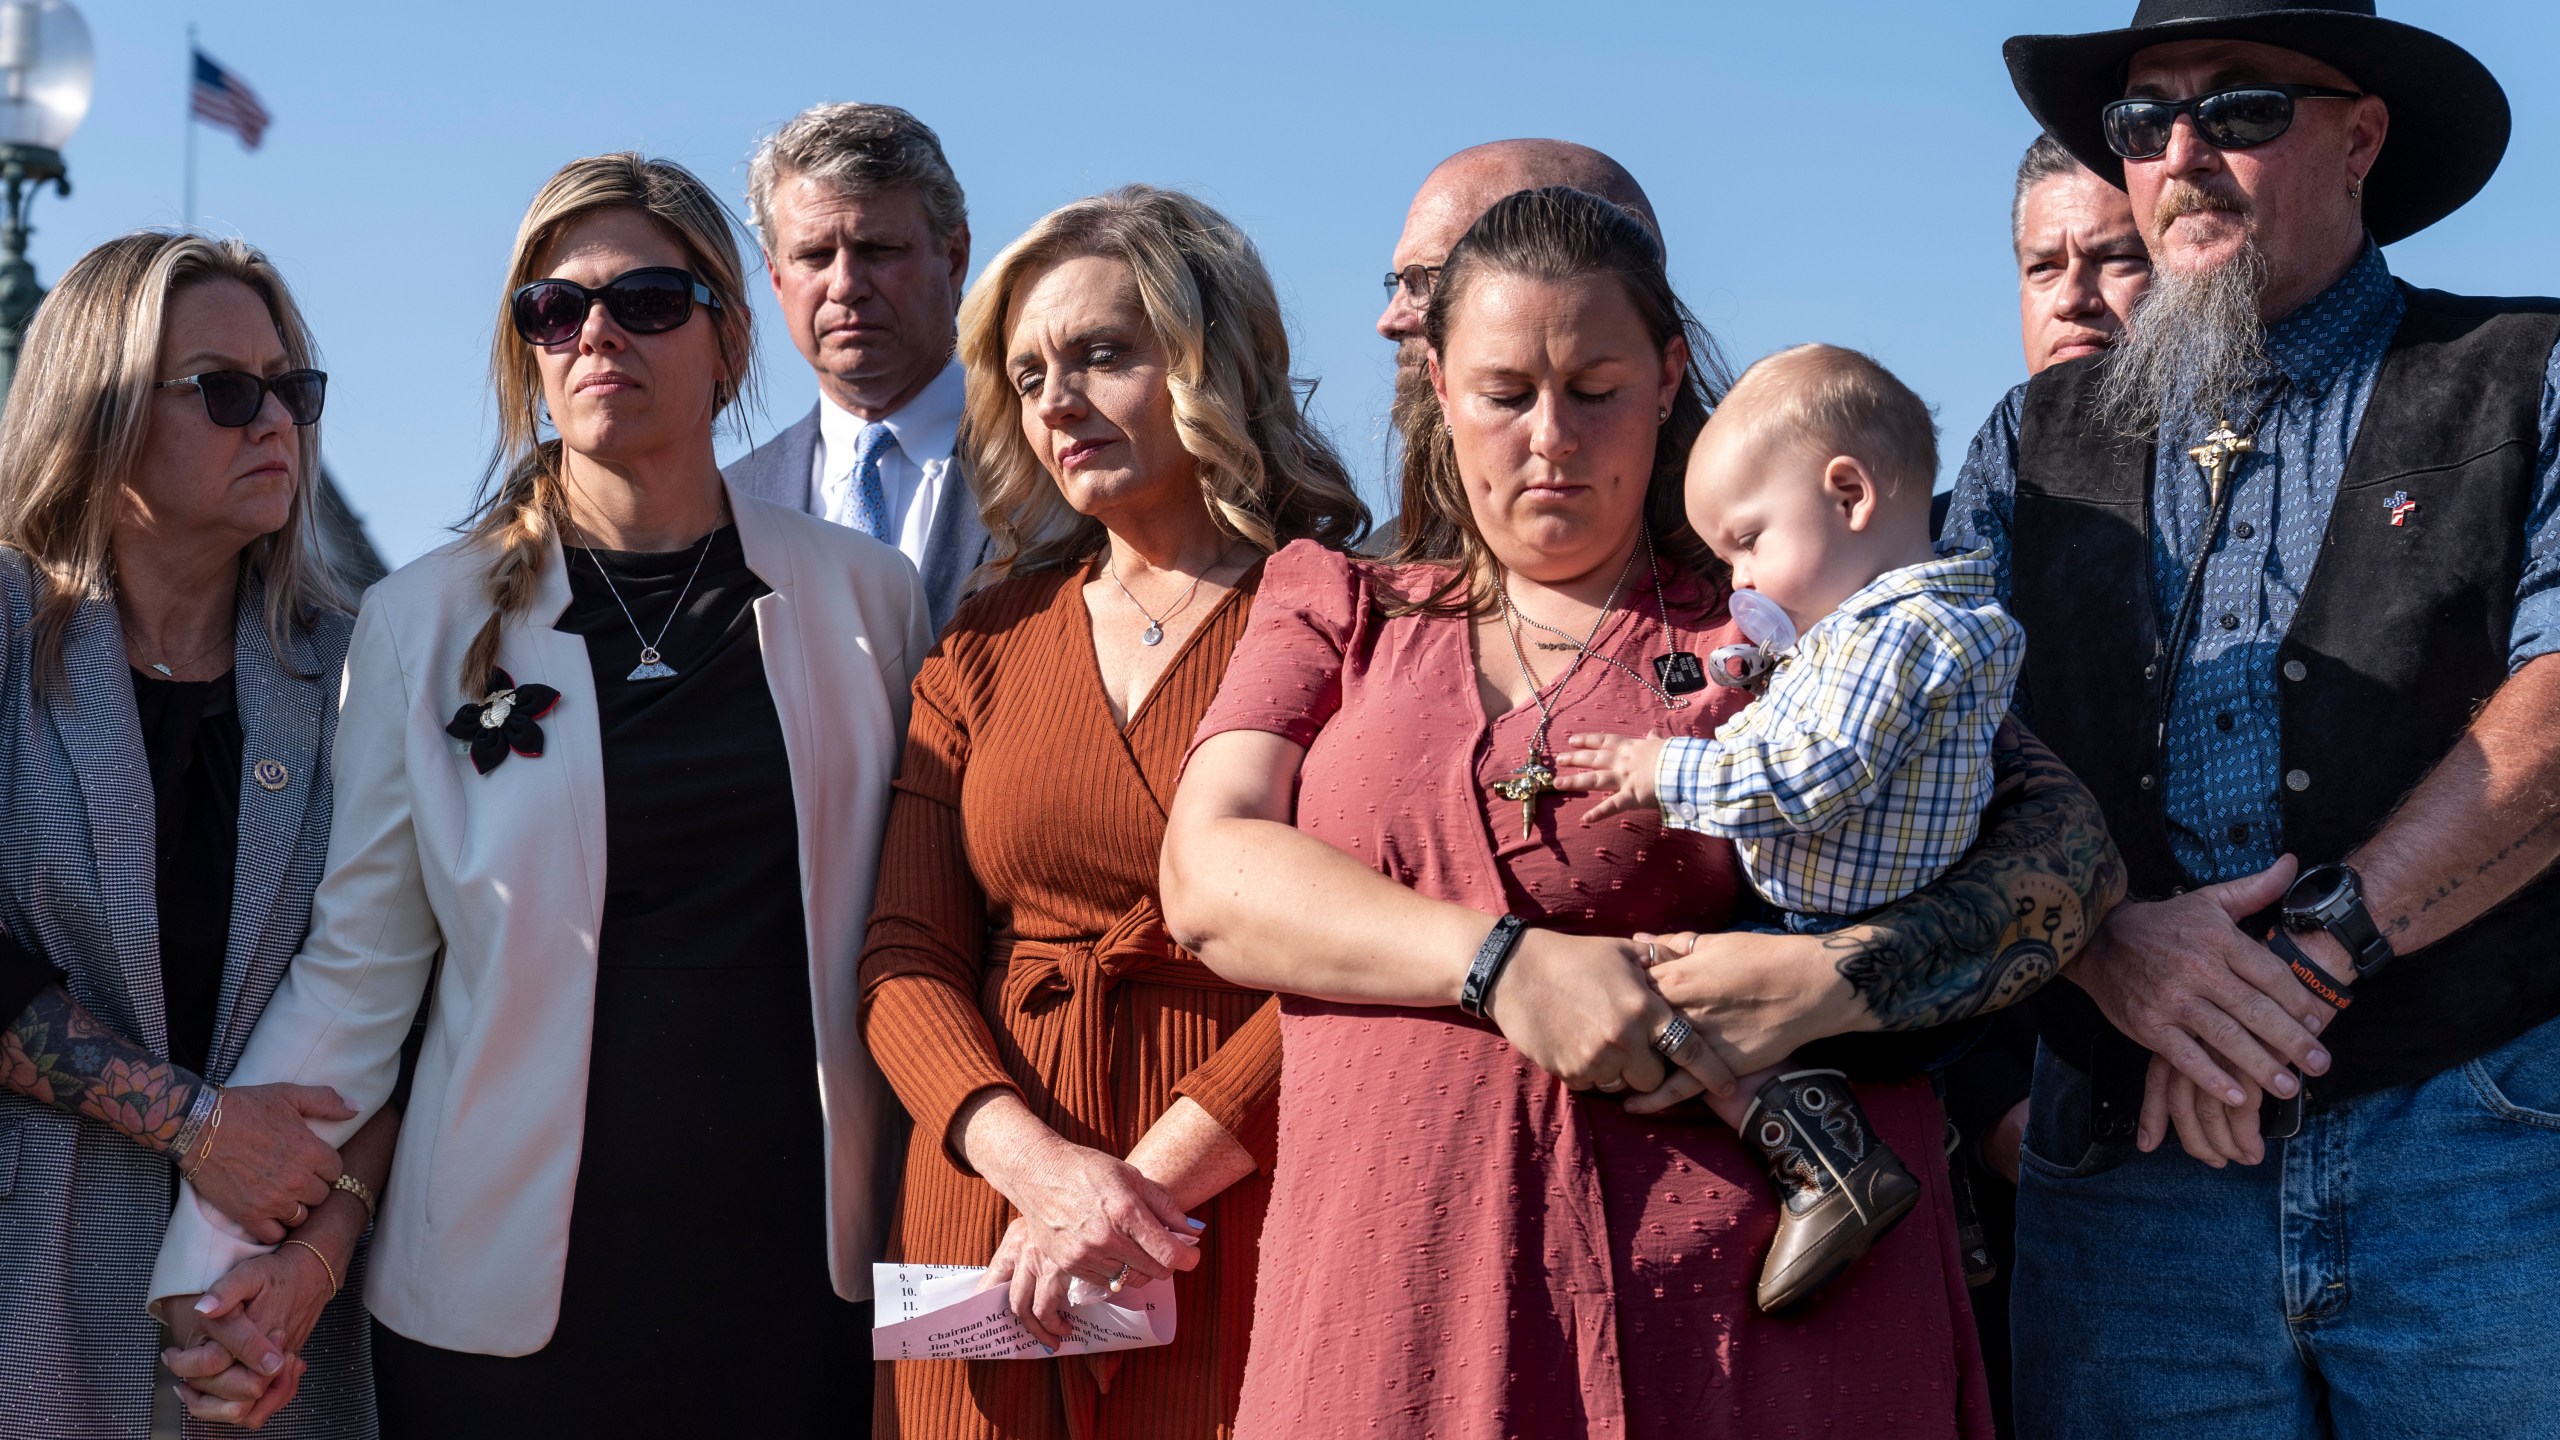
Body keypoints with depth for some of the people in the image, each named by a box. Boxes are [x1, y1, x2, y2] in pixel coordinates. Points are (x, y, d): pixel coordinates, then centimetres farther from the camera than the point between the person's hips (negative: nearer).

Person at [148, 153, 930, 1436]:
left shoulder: (867, 599, 3)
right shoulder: (423, 623, 0)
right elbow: (353, 967, 0)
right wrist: (221, 1257, -9)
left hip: (799, 1273, 1)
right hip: (509, 1290, -1)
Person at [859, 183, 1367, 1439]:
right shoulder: (988, 645, 10)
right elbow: (904, 957, 4)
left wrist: (1149, 1178, -14)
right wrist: (1043, 1165, -12)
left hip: (1247, 1230, -3)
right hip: (992, 1239, 4)